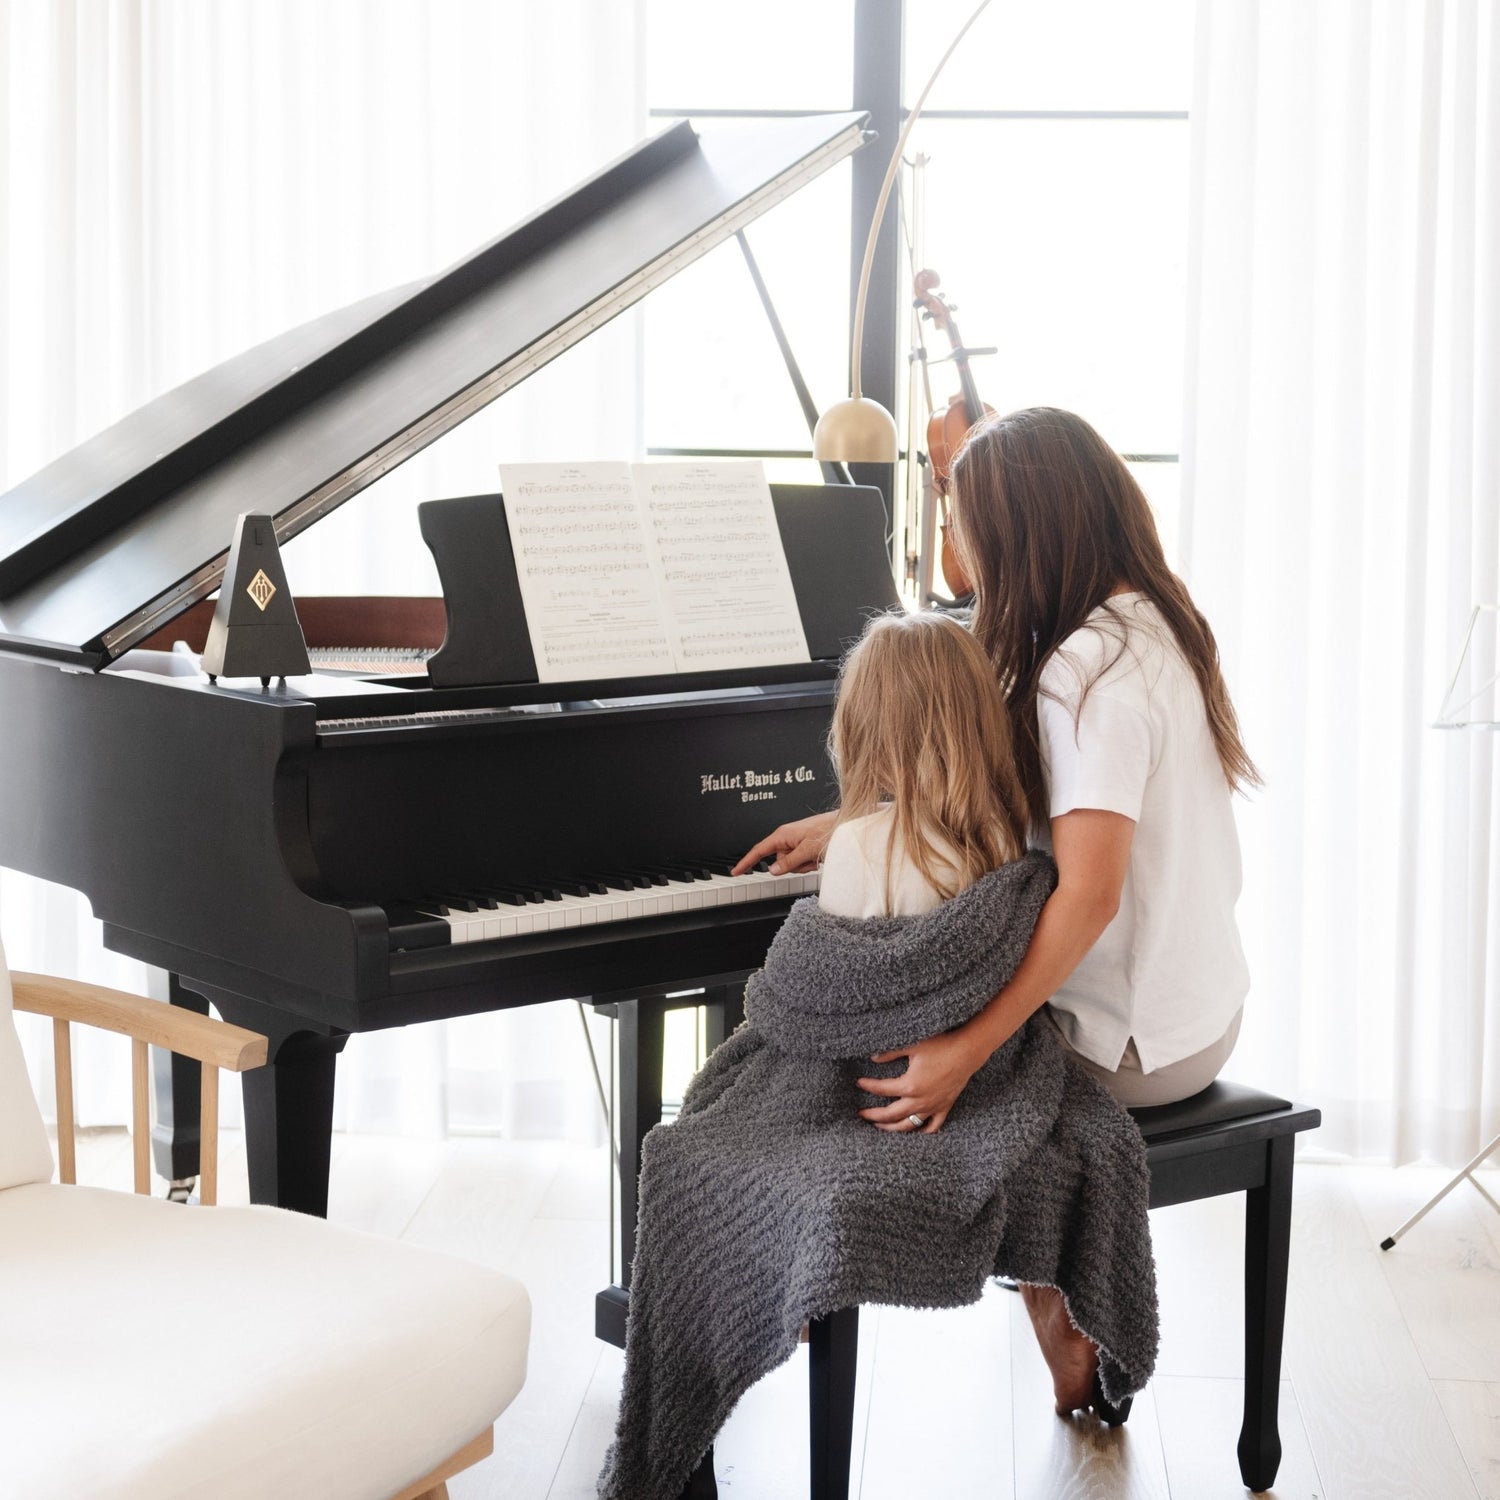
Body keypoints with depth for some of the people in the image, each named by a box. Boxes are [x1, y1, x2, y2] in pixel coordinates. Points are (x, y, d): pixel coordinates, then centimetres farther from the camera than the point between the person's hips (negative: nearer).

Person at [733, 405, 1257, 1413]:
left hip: (1134, 1045, -9)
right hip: (1203, 1008, 9)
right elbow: (996, 790, 16)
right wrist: (849, 824, 19)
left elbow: (1090, 892, -32)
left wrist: (967, 1049, -33)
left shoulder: (1087, 669, -24)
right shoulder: (1150, 625, 6)